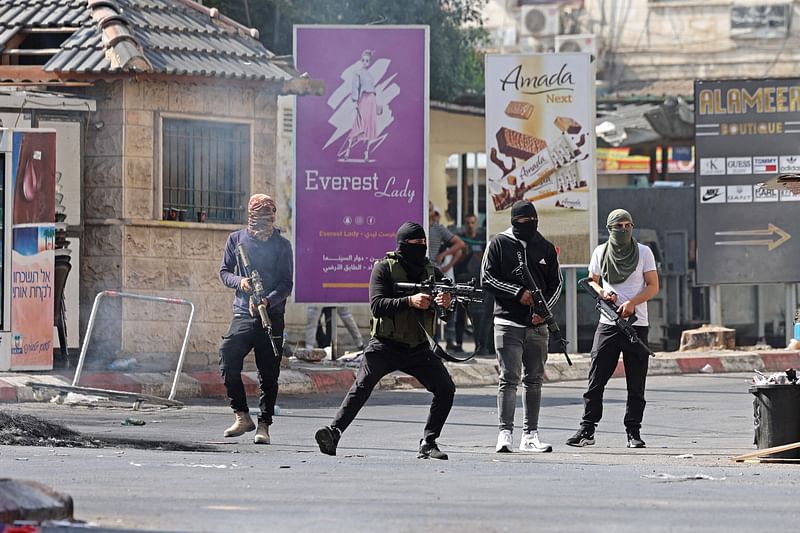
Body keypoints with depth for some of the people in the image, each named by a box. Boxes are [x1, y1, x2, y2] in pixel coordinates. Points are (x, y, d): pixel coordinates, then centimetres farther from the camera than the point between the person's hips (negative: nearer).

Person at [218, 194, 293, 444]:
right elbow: (224, 272, 13)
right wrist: (239, 281, -10)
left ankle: (264, 425, 7)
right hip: (243, 313, 1)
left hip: (272, 315, -1)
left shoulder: (282, 245, 2)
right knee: (228, 358, -19)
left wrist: (268, 301, -20)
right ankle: (242, 417, -10)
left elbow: (286, 285, -1)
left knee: (269, 374, 0)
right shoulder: (236, 240, 7)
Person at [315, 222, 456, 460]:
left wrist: (446, 303, -18)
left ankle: (428, 443, 0)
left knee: (446, 389, -9)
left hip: (418, 349, 4)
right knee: (361, 388, -21)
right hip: (385, 346, -4)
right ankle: (333, 433, -25)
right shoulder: (384, 268, -3)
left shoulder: (431, 272, 9)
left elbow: (448, 314, 7)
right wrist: (410, 301, -27)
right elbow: (377, 305, -16)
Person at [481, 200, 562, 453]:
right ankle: (505, 433, -11)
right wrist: (518, 293, -13)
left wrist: (544, 309, -3)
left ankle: (530, 434, 12)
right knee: (509, 379, -10)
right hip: (508, 322, -4)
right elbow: (487, 278, -3)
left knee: (534, 380, 7)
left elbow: (555, 283, 14)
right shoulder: (499, 244, 1)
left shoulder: (546, 248, 11)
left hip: (537, 325, 4)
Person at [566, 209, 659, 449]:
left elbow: (653, 287, 2)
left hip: (637, 324, -1)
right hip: (608, 323, 1)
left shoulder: (643, 252, 2)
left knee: (636, 383, 0)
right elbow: (592, 281, 17)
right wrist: (602, 293, -5)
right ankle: (587, 429, -1)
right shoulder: (600, 252, 7)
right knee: (596, 380, -4)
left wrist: (632, 303, -14)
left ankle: (633, 432, 5)